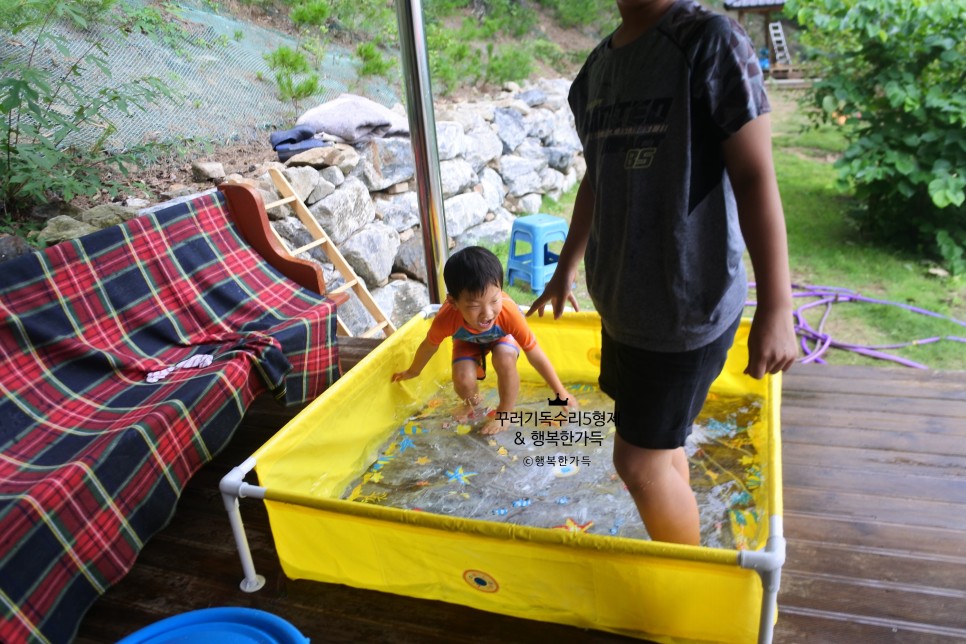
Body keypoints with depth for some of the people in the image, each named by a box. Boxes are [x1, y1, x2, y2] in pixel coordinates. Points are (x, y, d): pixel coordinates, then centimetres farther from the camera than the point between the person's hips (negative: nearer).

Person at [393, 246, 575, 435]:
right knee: (463, 380, -22)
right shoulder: (446, 319, -40)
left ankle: (504, 412, -4)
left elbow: (536, 356, -30)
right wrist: (413, 372, 4)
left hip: (502, 336, -1)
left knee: (505, 358, -32)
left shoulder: (509, 314, -43)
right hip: (467, 340, 1)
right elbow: (429, 346, -15)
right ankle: (472, 401, 18)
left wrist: (561, 393, -22)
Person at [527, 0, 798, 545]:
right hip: (624, 297, 7)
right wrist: (566, 269, 27)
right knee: (659, 446, 17)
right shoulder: (595, 70, 10)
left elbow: (755, 176, -16)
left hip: (687, 302, -6)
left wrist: (776, 308, -20)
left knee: (640, 459, 0)